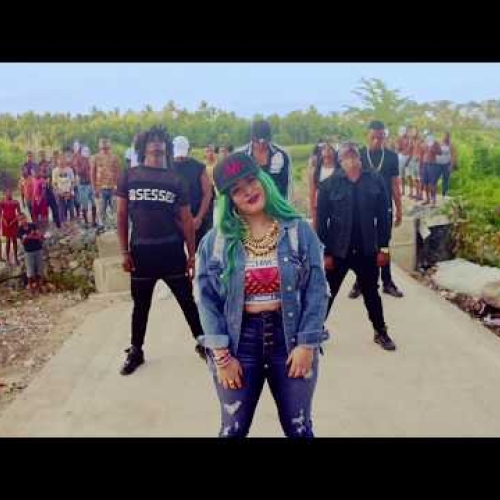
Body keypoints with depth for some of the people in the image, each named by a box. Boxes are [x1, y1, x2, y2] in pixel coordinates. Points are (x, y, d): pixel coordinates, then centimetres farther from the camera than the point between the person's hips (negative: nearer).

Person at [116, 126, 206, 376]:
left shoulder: (175, 180, 3)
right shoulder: (128, 176, 2)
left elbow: (186, 219, 5)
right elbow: (122, 216, 4)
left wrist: (192, 254, 3)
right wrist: (125, 252, -1)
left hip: (172, 250, 0)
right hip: (141, 251, 0)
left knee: (187, 301, 8)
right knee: (141, 305, 13)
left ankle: (203, 342, 24)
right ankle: (135, 351, 29)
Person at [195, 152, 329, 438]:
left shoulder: (299, 231, -4)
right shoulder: (215, 241, -3)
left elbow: (317, 290, -6)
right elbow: (207, 300, -5)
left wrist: (307, 345, -11)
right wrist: (221, 355, -9)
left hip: (291, 338, 0)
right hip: (240, 340, 1)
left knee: (299, 428, 17)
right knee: (233, 429, 17)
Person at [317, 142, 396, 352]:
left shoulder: (375, 179, -1)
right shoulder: (329, 184, -5)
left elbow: (383, 215, 1)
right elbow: (322, 221, -5)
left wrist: (383, 247, -1)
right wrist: (325, 253, -7)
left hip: (367, 250, 2)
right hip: (338, 250, -1)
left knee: (371, 293, 16)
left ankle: (381, 333, 32)